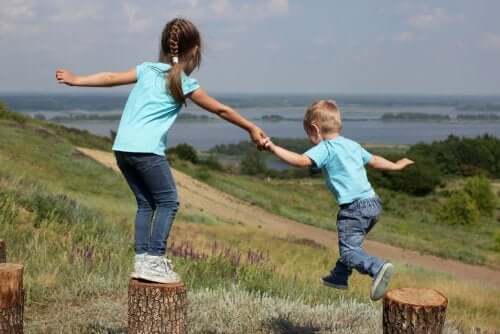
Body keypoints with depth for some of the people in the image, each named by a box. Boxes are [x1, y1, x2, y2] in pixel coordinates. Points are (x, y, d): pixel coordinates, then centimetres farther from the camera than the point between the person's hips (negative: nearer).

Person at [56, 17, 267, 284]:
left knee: (145, 203, 16)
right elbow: (221, 110, 9)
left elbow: (112, 78, 16)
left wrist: (75, 80, 28)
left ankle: (142, 259, 13)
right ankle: (153, 261, -4)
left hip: (122, 147, 6)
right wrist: (252, 128, 20)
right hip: (147, 150, -6)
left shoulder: (147, 69, 13)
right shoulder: (185, 84, 2)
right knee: (168, 201, 4)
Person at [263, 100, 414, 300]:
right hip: (372, 202, 9)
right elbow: (374, 161, 31)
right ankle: (339, 276, 38)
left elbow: (302, 160, -25)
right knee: (350, 243, 25)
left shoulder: (324, 149, -7)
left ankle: (378, 268, -34)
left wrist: (274, 148, -27)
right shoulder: (352, 145, 18)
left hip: (354, 207, -9)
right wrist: (396, 166, 49)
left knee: (348, 250, -13)